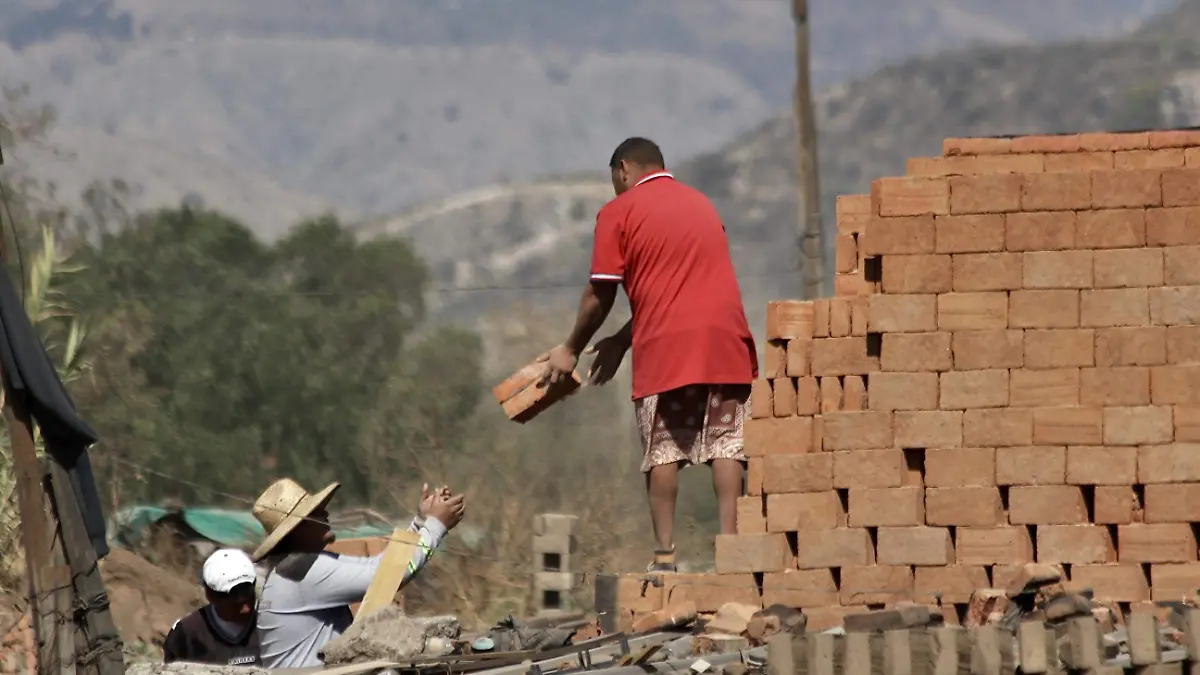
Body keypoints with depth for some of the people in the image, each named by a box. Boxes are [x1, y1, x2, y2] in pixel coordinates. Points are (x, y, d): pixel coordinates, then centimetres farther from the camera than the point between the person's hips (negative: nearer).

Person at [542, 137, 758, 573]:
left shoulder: (619, 213, 4)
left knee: (663, 452, 2)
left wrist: (571, 350, 15)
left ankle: (665, 556, -2)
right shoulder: (701, 204, 23)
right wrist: (622, 341, 28)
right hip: (725, 338, 4)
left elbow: (600, 295, 1)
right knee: (726, 445, 2)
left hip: (666, 346, -4)